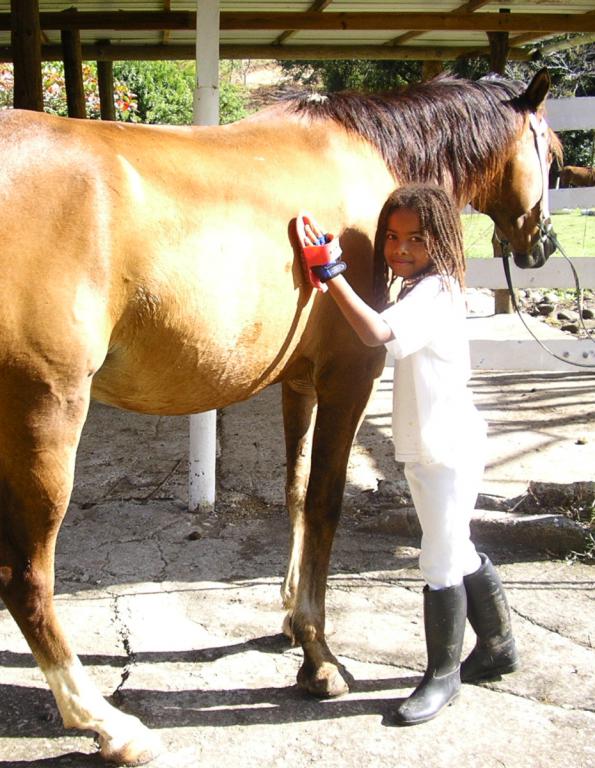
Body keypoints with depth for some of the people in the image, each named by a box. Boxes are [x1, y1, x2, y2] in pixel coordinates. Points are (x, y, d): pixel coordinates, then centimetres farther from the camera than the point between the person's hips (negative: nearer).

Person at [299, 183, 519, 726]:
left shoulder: (433, 292, -21)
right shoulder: (421, 290, 11)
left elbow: (377, 332, -38)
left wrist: (331, 272, -36)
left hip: (449, 450, -11)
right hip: (424, 447, 11)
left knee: (442, 564, 0)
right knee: (458, 554, 21)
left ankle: (443, 674, 17)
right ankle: (498, 646, 38)